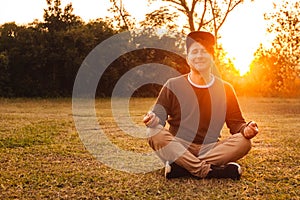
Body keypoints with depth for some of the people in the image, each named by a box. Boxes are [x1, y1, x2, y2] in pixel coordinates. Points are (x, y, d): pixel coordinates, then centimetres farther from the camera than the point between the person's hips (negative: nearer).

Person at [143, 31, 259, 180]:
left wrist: (245, 129, -16)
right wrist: (153, 120, -24)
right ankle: (211, 171, -33)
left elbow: (236, 123, 8)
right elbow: (159, 115, 1)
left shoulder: (225, 89, 10)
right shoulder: (173, 85, 6)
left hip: (210, 149, 2)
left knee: (244, 142, -24)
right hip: (178, 148, -1)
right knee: (154, 133, -30)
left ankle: (181, 167, -28)